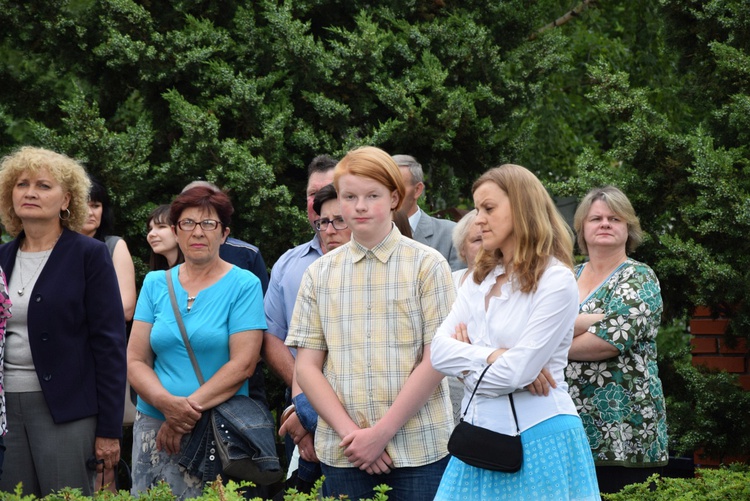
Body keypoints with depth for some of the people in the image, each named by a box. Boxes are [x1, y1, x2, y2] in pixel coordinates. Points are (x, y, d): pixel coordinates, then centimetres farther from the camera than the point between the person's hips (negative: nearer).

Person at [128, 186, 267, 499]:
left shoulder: (243, 285, -1)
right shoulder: (155, 284, 9)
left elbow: (243, 364, -9)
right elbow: (135, 361, 3)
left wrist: (190, 408, -17)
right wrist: (166, 402, -16)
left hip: (217, 429, -3)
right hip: (152, 426, 3)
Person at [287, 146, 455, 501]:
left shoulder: (427, 265, 1)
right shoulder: (320, 274, 9)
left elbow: (436, 360, -6)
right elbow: (306, 366, 5)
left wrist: (381, 433, -11)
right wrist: (350, 432, -8)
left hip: (419, 452, -2)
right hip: (342, 454, 2)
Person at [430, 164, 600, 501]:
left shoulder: (555, 280, -11)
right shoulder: (480, 279, 11)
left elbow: (516, 372, -18)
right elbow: (439, 351, 1)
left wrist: (468, 361, -1)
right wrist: (491, 356, -15)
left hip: (539, 439, -6)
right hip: (481, 435, 7)